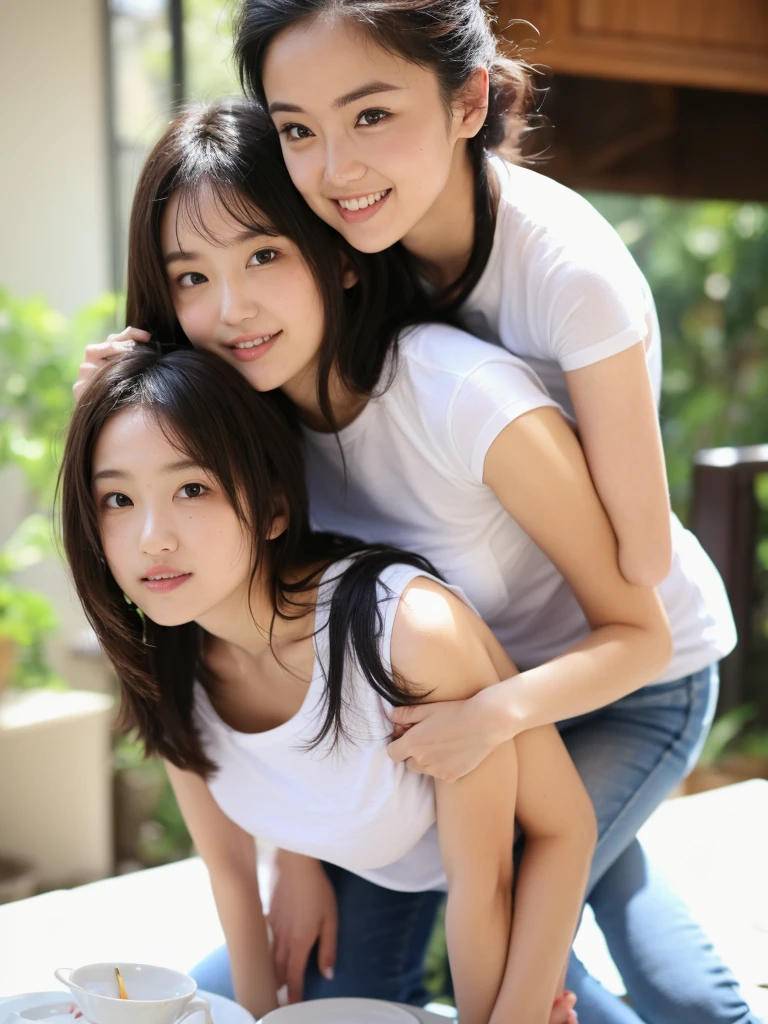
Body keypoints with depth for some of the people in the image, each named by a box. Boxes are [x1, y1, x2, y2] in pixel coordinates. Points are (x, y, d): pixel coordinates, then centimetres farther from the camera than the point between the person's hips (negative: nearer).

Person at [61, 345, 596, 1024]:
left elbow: (565, 827, -26)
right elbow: (229, 866, -4)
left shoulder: (411, 627, -39)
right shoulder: (162, 671, -19)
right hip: (365, 884, 5)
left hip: (519, 892, -4)